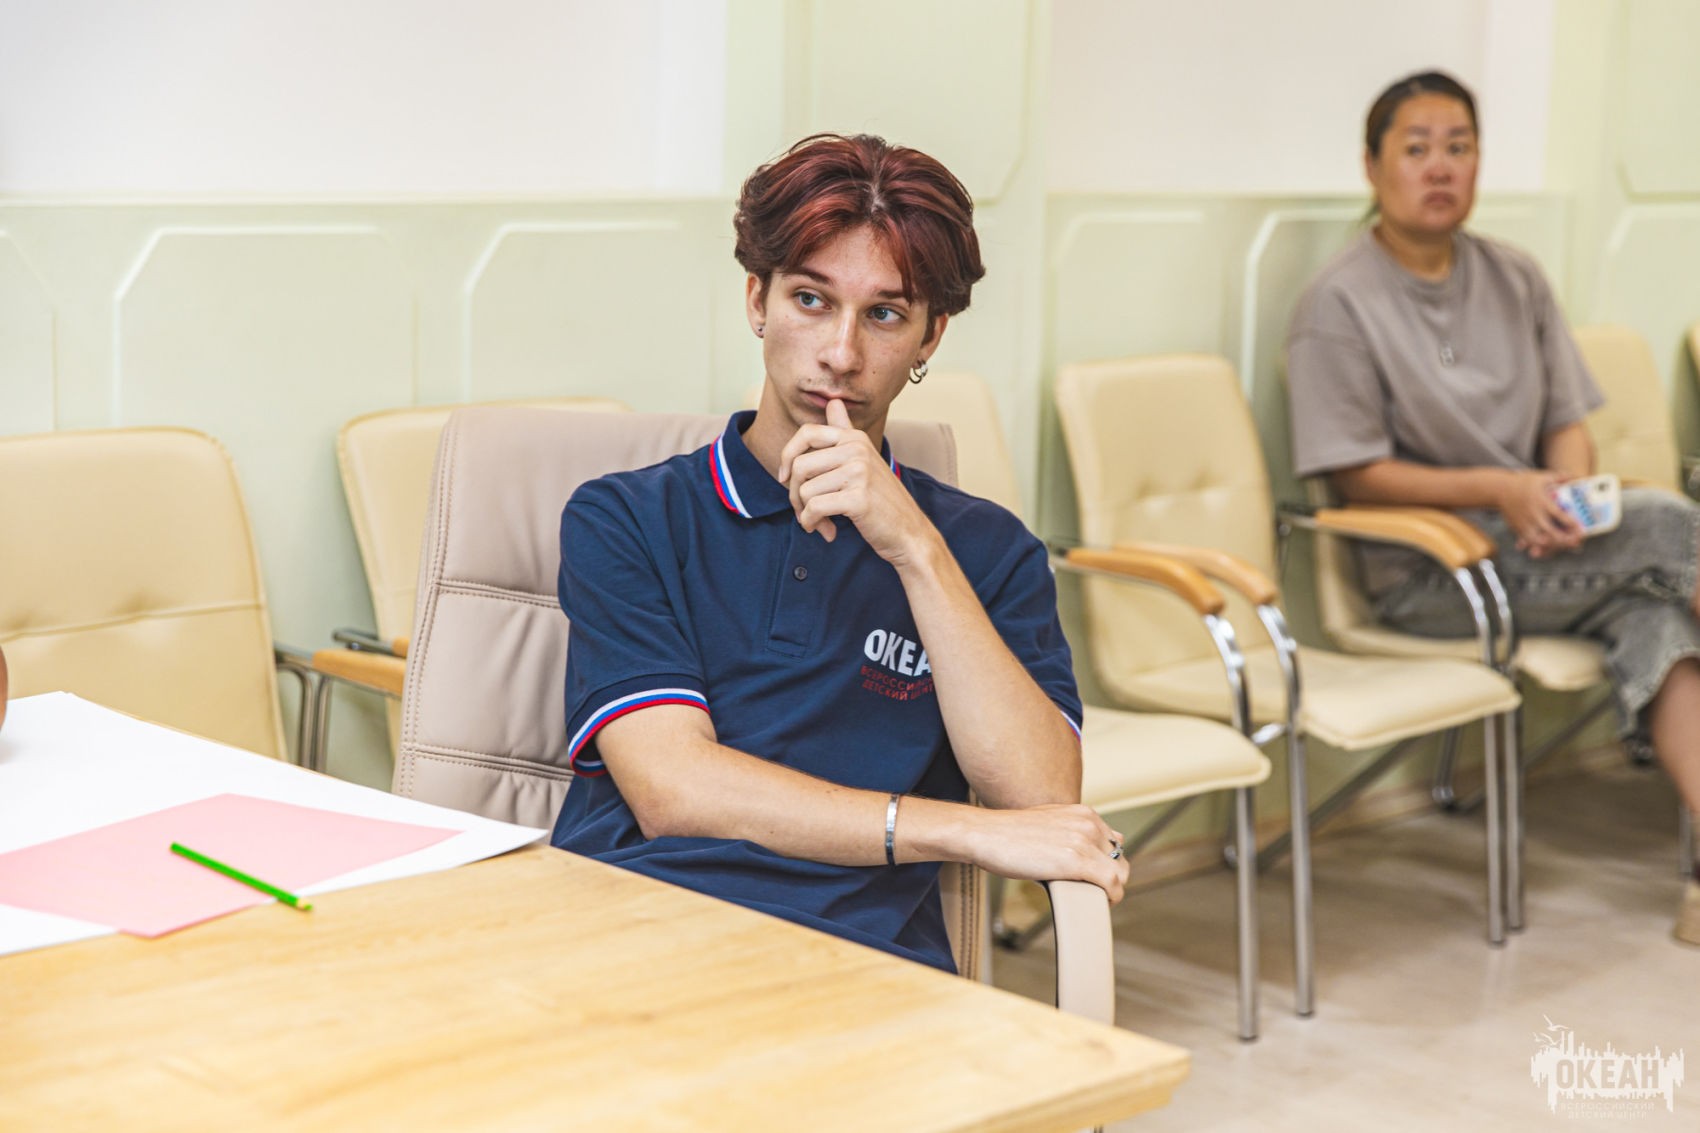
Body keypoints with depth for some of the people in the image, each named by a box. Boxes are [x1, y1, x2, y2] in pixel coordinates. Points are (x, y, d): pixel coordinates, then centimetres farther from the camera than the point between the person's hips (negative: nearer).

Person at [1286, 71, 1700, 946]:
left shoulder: (1515, 280, 12)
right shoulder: (1340, 304, -6)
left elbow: (1568, 422, 11)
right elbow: (1357, 475, -9)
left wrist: (1570, 495, -12)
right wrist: (1498, 490, -20)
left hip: (1544, 544, 5)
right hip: (1424, 573, -5)